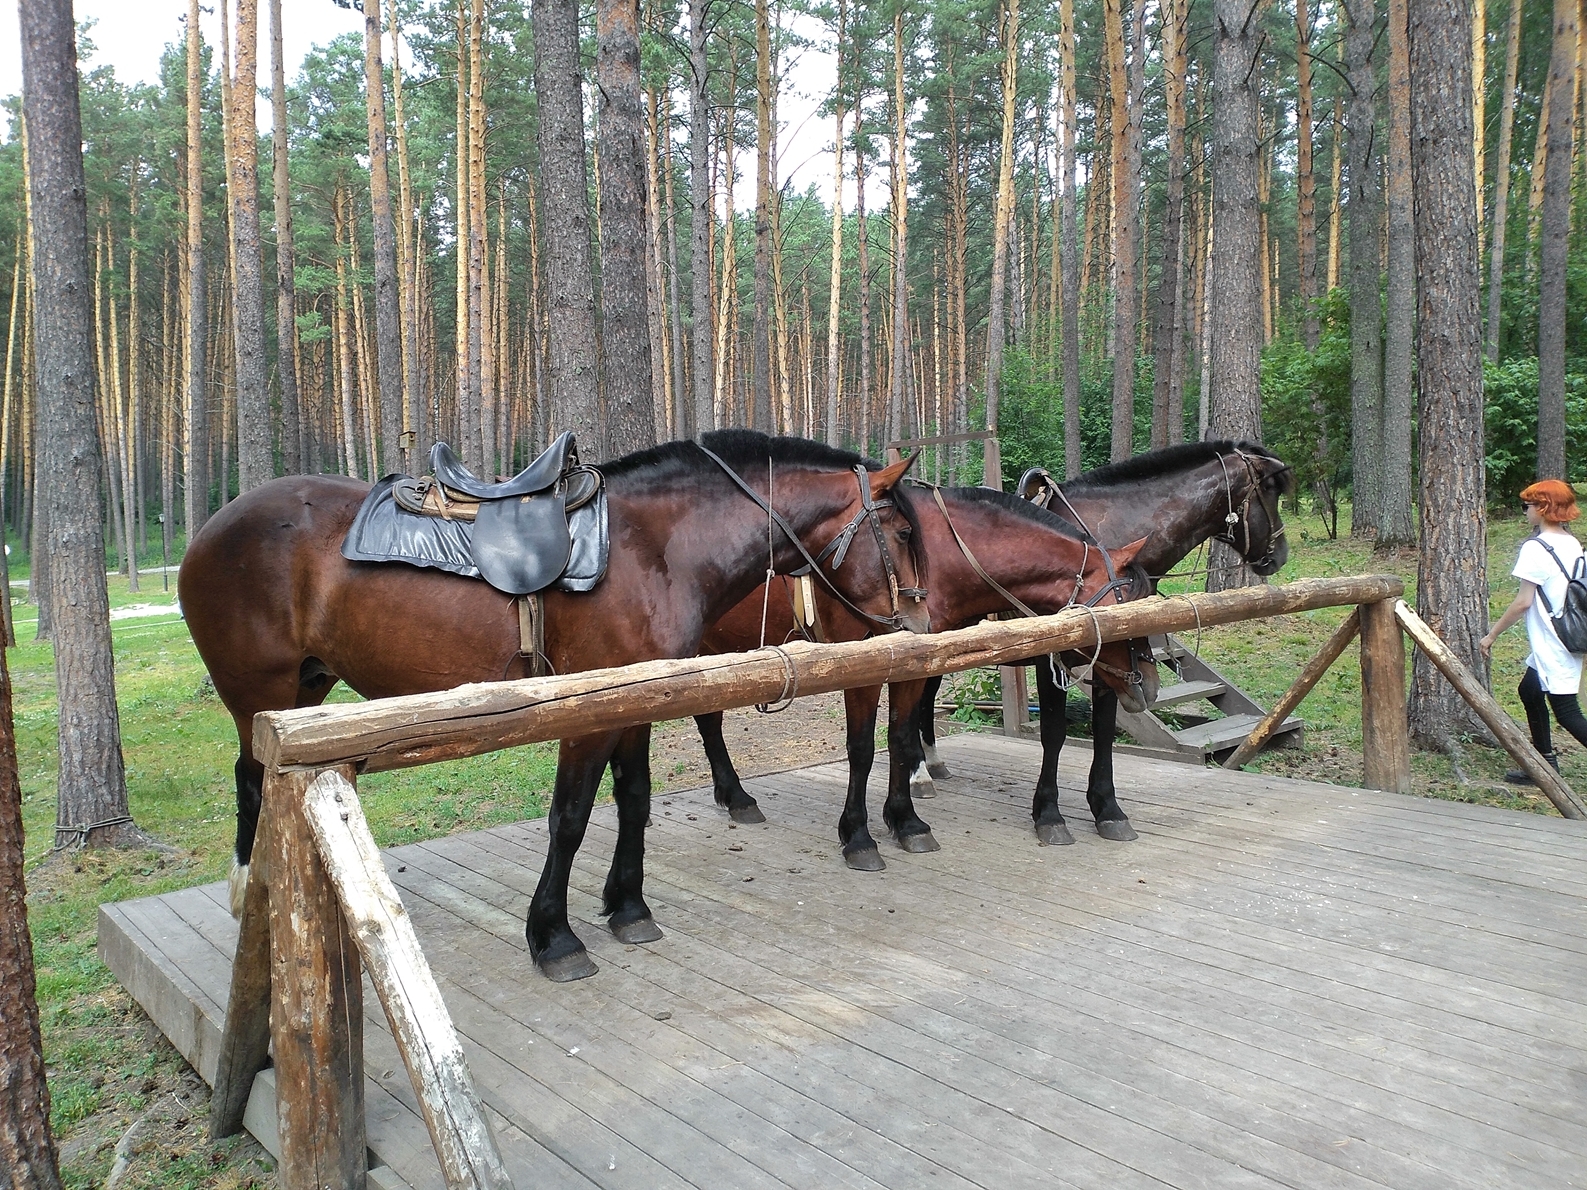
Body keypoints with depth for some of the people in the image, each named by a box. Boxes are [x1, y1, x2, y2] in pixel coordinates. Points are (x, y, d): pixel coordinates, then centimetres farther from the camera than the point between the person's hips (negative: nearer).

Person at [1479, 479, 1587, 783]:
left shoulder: (1535, 547, -16)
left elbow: (1524, 602, -17)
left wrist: (1492, 635, -8)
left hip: (1552, 643, -9)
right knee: (1529, 690, 20)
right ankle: (1545, 763, 26)